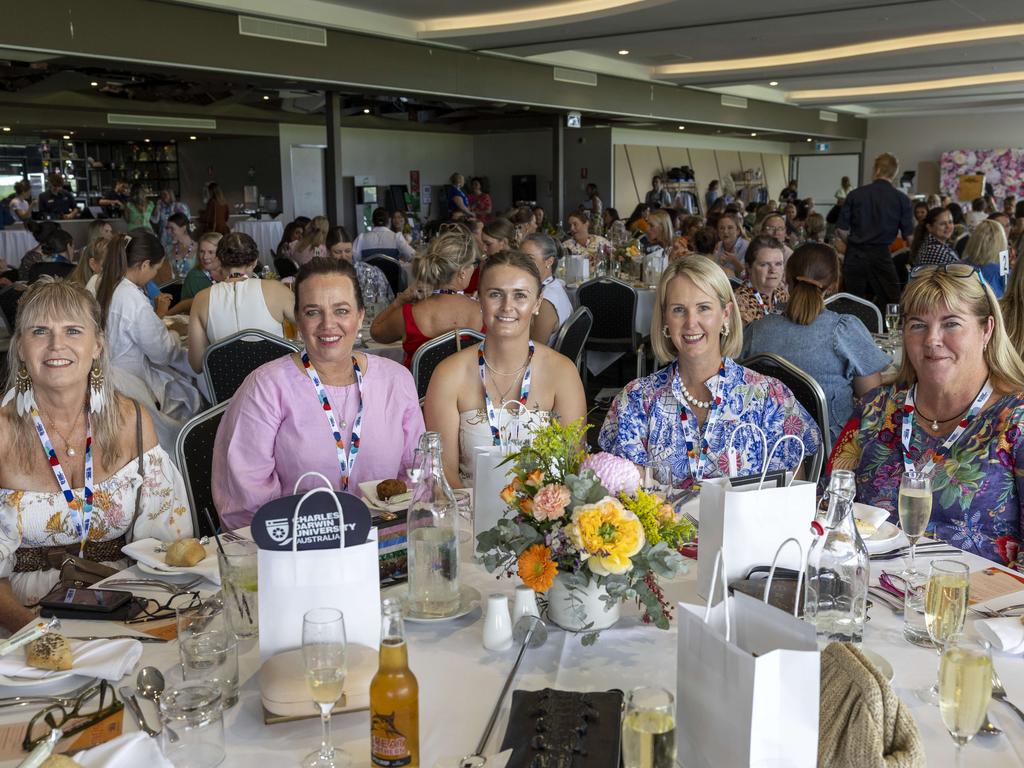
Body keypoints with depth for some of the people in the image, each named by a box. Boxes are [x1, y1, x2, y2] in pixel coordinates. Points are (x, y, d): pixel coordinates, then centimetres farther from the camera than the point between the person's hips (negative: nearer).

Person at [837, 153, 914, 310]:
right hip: (880, 255, -2)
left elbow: (842, 229, 1)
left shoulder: (855, 194, 2)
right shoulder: (901, 199, -2)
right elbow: (909, 235, -4)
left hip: (854, 256, 2)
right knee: (891, 303, 3)